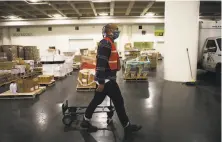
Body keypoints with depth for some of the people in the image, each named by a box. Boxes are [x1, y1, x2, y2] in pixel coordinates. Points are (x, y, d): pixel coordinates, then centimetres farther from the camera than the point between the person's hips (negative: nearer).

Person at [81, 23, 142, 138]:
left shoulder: (108, 43, 17)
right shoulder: (105, 43, -17)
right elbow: (101, 63, -24)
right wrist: (101, 82, -25)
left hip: (106, 78, 10)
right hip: (106, 79, -10)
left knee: (97, 100, 16)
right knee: (119, 102, -1)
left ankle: (85, 121, 29)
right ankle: (127, 127, 13)